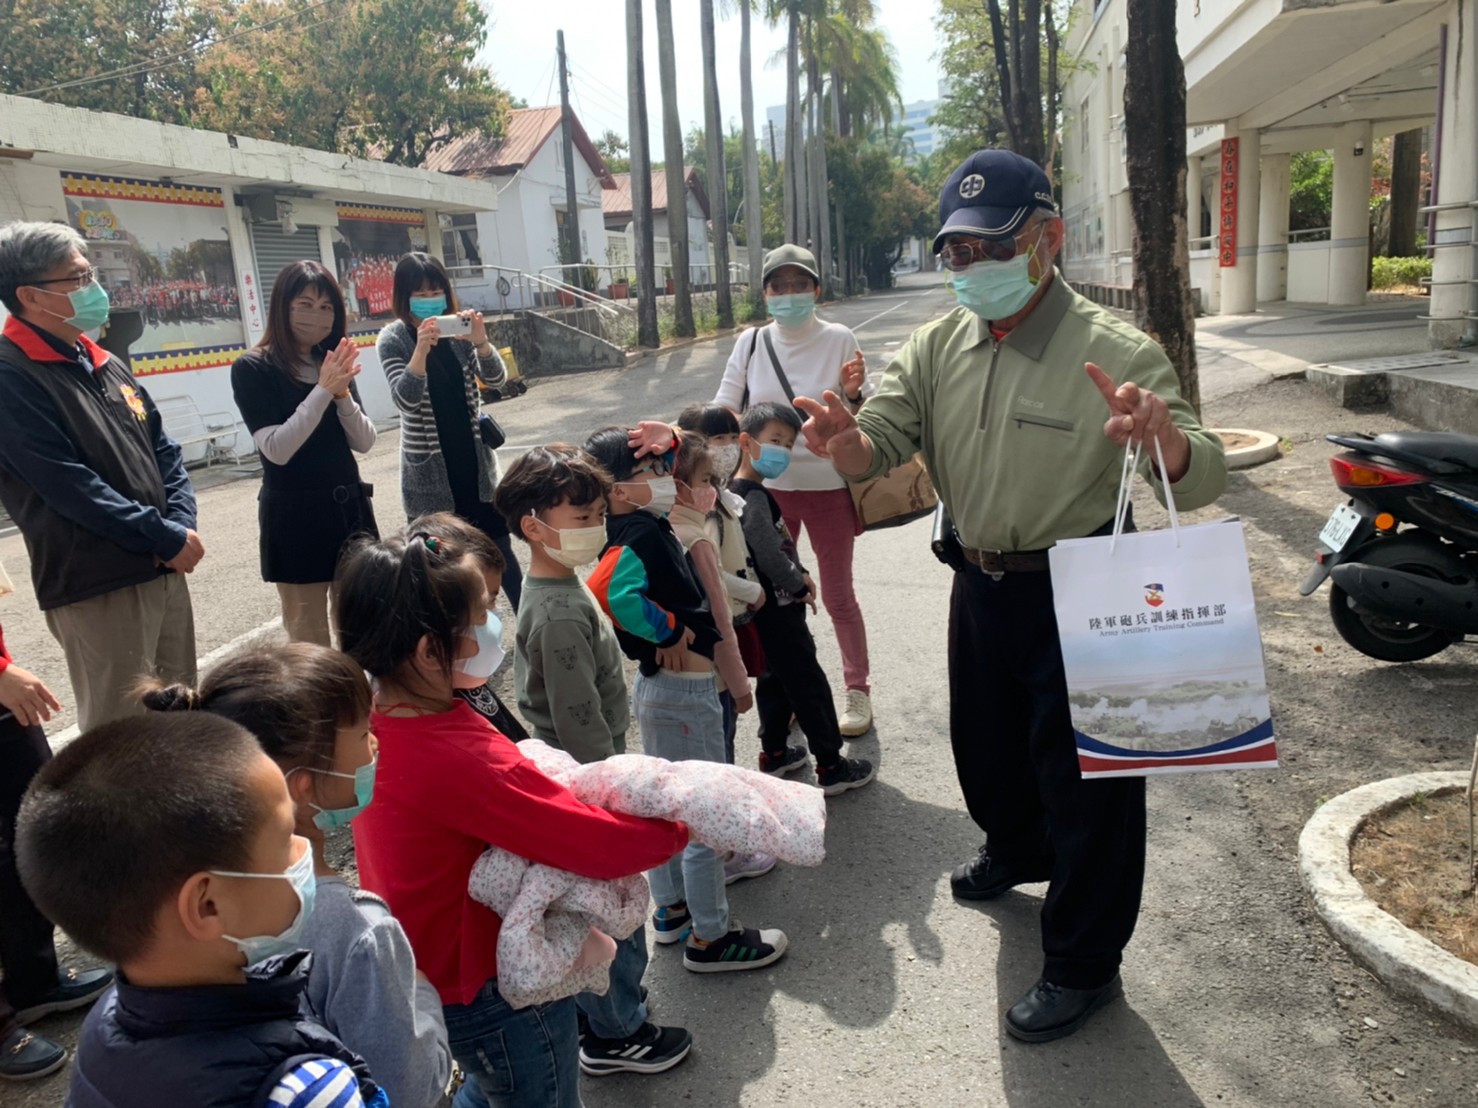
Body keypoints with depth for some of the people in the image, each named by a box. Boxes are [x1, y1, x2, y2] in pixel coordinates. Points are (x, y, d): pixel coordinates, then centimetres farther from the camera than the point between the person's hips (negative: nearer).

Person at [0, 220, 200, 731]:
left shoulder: (102, 363, 14)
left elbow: (164, 449, 15)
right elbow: (70, 487, -18)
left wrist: (181, 523, -3)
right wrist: (167, 538, -14)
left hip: (164, 570, 8)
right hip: (96, 588, -8)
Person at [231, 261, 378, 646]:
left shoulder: (332, 362, 8)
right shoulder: (253, 368, -8)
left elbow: (364, 442, 3)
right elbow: (277, 449, -17)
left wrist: (342, 393, -13)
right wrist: (323, 390, -19)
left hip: (349, 506, 5)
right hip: (295, 517, -5)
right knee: (310, 640, 2)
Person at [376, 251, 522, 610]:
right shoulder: (392, 339, -7)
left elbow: (496, 379, -6)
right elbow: (405, 399, -19)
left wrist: (480, 341, -25)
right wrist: (422, 348, -33)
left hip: (474, 458, 3)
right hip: (429, 467, -3)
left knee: (499, 549, 11)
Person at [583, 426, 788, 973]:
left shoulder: (644, 524, 3)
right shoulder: (640, 537, -24)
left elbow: (663, 476, 21)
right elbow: (610, 593, -43)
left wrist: (667, 442, 1)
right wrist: (669, 631, -29)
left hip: (656, 685, 10)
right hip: (684, 690, -10)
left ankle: (671, 909, 39)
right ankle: (710, 937, 18)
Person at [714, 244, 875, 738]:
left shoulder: (839, 340, -7)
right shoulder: (751, 343, -1)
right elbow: (724, 411, 4)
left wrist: (853, 394, -22)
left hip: (828, 485, -3)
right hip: (768, 486, 3)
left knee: (838, 594, 10)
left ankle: (858, 688, 29)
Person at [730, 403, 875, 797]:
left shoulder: (742, 491, 8)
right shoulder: (753, 498, -22)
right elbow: (768, 554, -30)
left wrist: (800, 574, 7)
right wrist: (799, 586, -16)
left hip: (768, 612, 10)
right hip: (778, 612, -10)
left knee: (776, 679, 22)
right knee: (810, 686, 0)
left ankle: (774, 753, 34)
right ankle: (831, 767, 9)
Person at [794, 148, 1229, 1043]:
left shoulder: (1115, 354, -18)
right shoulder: (939, 347, -1)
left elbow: (1204, 479, -24)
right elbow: (882, 444, -8)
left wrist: (1166, 440, -48)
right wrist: (847, 442, -33)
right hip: (981, 582, 6)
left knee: (1083, 772, 6)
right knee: (985, 739, 25)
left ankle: (1084, 962, 26)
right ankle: (1017, 850, 57)